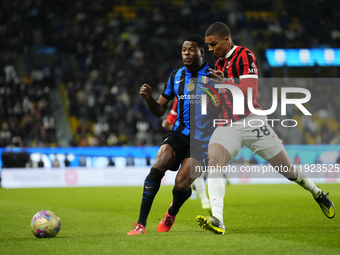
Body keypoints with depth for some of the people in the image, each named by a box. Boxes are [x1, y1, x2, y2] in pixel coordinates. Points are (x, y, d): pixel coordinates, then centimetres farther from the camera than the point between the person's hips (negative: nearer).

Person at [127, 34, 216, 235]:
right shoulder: (176, 76, 10)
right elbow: (159, 111, 15)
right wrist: (148, 98, -6)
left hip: (202, 139, -4)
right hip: (179, 134, 4)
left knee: (181, 185, -18)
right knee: (159, 164, -26)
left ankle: (173, 211, 22)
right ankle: (141, 224, -25)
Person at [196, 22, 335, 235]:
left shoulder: (245, 56, -11)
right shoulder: (220, 62, 14)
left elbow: (250, 93, -23)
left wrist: (225, 82, -36)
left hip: (251, 121, -5)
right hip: (228, 125, 5)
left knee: (289, 170, 5)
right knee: (213, 162, -25)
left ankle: (318, 193, 37)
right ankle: (217, 221, -35)